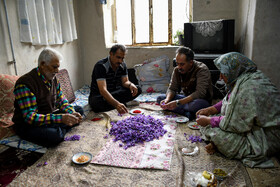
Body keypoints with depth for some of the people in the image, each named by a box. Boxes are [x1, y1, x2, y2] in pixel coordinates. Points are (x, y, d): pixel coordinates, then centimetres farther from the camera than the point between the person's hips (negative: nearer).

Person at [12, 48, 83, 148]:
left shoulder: (53, 79, 2)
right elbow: (30, 117, -29)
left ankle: (58, 130, -11)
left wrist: (72, 113, -14)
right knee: (55, 136, -36)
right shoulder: (25, 83, -24)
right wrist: (61, 118, -36)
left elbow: (61, 101, 8)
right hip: (28, 125, -8)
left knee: (79, 110, 3)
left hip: (50, 116, 8)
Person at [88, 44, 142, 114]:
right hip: (98, 95, -5)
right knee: (95, 102, -43)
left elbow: (125, 82, 2)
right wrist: (116, 104, -53)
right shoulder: (101, 66, -27)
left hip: (114, 93, 6)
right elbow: (103, 90, -38)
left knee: (138, 90, -14)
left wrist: (130, 84, -25)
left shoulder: (122, 65, -3)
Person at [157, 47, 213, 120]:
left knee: (196, 104, -43)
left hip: (203, 100, -6)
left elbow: (200, 93, -32)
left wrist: (178, 103, -40)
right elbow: (172, 88, -2)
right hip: (186, 98, 6)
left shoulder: (202, 70, -22)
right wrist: (167, 99, -26)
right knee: (160, 98, -11)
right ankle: (186, 113, -24)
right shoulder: (177, 70, -4)